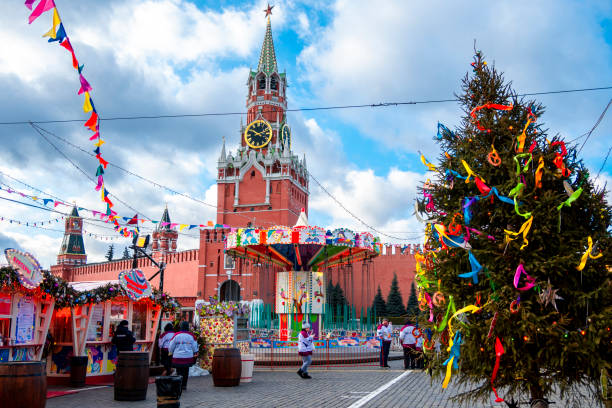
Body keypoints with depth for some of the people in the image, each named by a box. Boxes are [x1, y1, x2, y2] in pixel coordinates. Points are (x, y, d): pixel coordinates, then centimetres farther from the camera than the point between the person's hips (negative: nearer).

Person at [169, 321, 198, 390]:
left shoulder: (176, 335, -7)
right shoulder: (191, 335, -2)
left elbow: (171, 346, 1)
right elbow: (194, 346, 6)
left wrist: (170, 353, 19)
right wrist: (195, 354, 20)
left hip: (178, 357, -2)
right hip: (188, 357, 2)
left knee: (179, 372, 5)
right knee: (186, 371, 15)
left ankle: (179, 385, -4)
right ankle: (184, 385, 22)